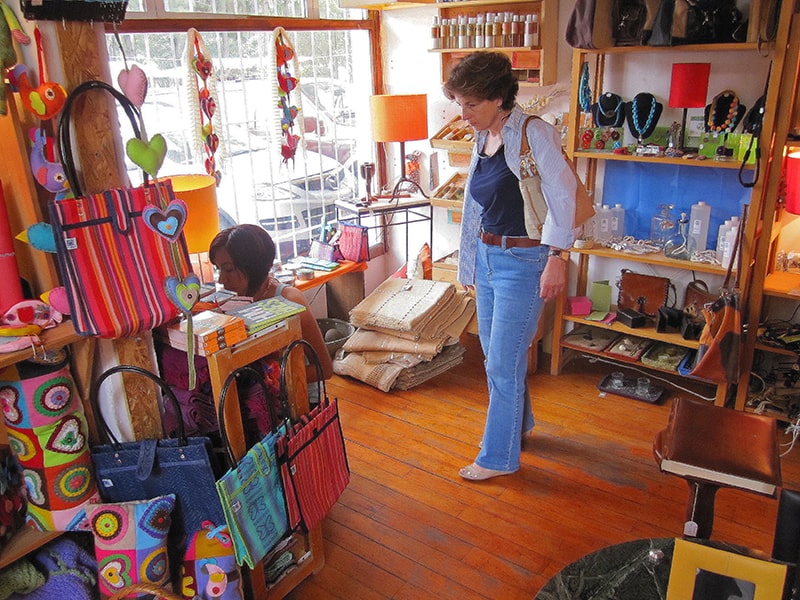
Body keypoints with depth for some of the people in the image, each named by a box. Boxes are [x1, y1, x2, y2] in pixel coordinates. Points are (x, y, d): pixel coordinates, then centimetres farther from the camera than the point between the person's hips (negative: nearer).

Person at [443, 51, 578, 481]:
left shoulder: (533, 132, -14)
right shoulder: (482, 139, 10)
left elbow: (562, 195, -19)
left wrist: (556, 256, -21)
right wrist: (470, 265, 19)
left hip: (522, 262, -8)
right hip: (487, 258, 8)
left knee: (503, 364, 0)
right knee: (494, 356, 18)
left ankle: (499, 457, 17)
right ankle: (519, 423, 42)